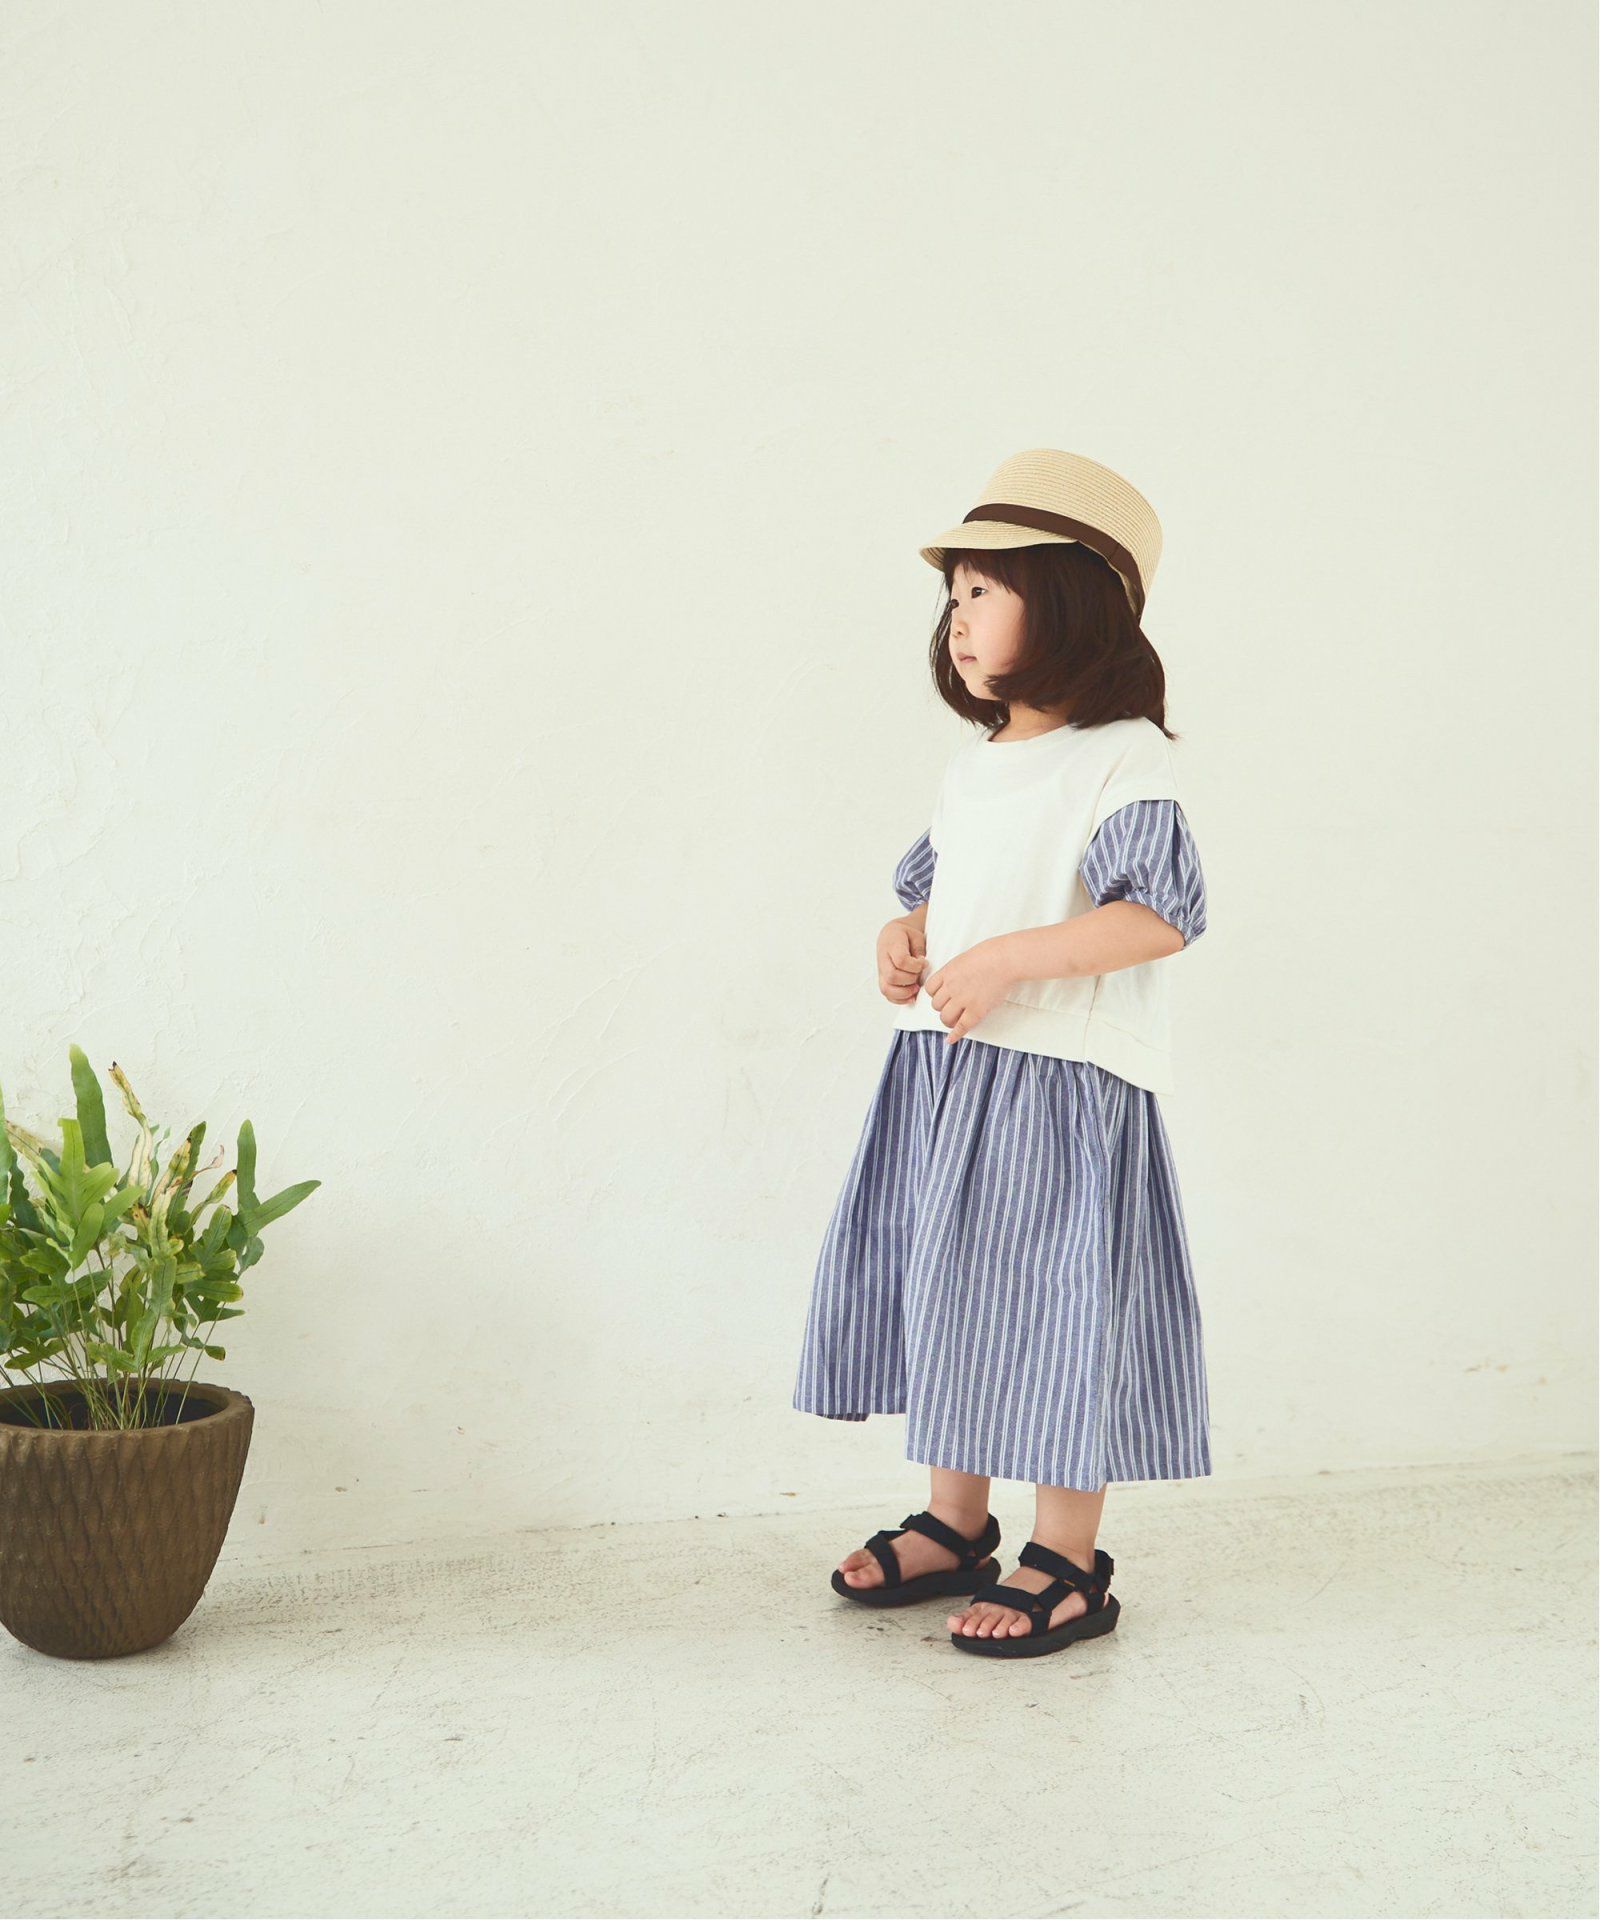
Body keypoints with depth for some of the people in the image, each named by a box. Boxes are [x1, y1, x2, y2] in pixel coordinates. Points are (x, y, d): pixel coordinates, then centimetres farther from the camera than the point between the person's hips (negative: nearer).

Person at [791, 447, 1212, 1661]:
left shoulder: (1121, 761, -12)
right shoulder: (972, 766, 13)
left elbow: (1159, 916, -22)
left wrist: (1006, 959, -25)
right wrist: (904, 938, 4)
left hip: (1061, 1079, -8)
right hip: (942, 1072, 9)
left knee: (1050, 1307, -1)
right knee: (942, 1289, 15)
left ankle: (1068, 1564, 13)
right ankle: (955, 1525, 31)